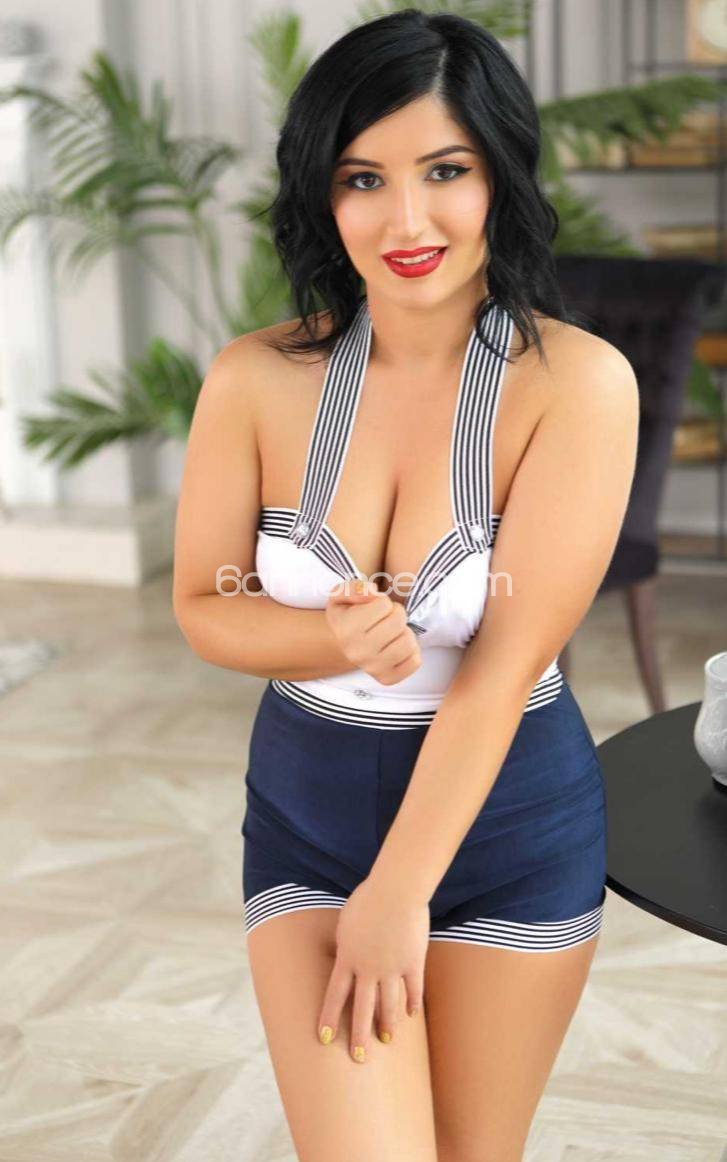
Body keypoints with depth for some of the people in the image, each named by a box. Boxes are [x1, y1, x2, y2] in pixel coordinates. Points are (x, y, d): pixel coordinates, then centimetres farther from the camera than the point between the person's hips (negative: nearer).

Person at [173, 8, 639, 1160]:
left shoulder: (577, 383, -17)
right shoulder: (257, 379, -10)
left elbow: (506, 662, -18)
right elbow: (202, 607, -2)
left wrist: (398, 894, -16)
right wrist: (332, 637, -24)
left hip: (511, 817, -1)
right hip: (306, 808, 1)